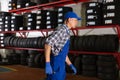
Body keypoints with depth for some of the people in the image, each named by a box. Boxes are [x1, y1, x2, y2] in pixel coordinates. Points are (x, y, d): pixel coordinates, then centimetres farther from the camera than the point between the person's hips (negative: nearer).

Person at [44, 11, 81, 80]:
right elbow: (48, 43, -25)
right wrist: (47, 64, -30)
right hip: (56, 65, -10)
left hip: (60, 65, 10)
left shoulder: (66, 32, 19)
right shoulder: (61, 29, -12)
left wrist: (71, 65, 24)